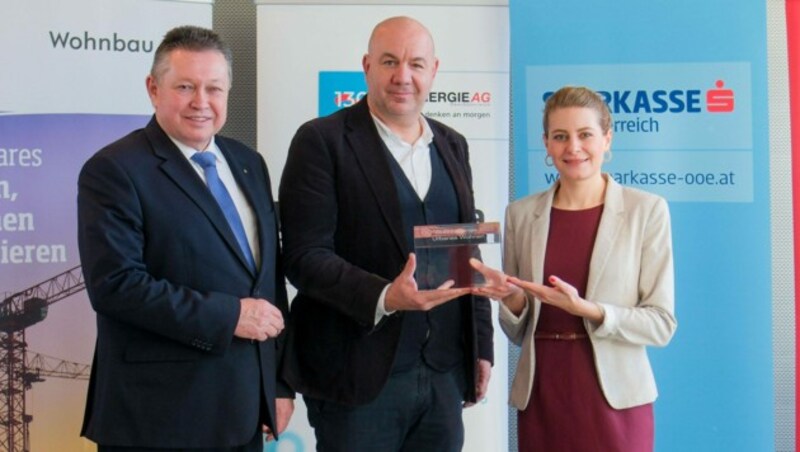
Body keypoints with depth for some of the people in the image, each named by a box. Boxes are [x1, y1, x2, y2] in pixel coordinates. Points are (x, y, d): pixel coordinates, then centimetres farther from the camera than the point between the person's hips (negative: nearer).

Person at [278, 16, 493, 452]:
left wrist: (481, 345, 13)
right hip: (359, 374, -5)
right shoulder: (323, 140, -5)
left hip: (443, 373, 5)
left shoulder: (452, 145, 12)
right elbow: (305, 256, -12)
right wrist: (384, 297, -25)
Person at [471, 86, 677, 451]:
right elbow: (518, 333, 10)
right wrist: (512, 299, -11)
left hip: (614, 399, -2)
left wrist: (588, 310, -20)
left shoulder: (646, 210, -3)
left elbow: (661, 324, -6)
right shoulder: (521, 214, 5)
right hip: (540, 397, 3)